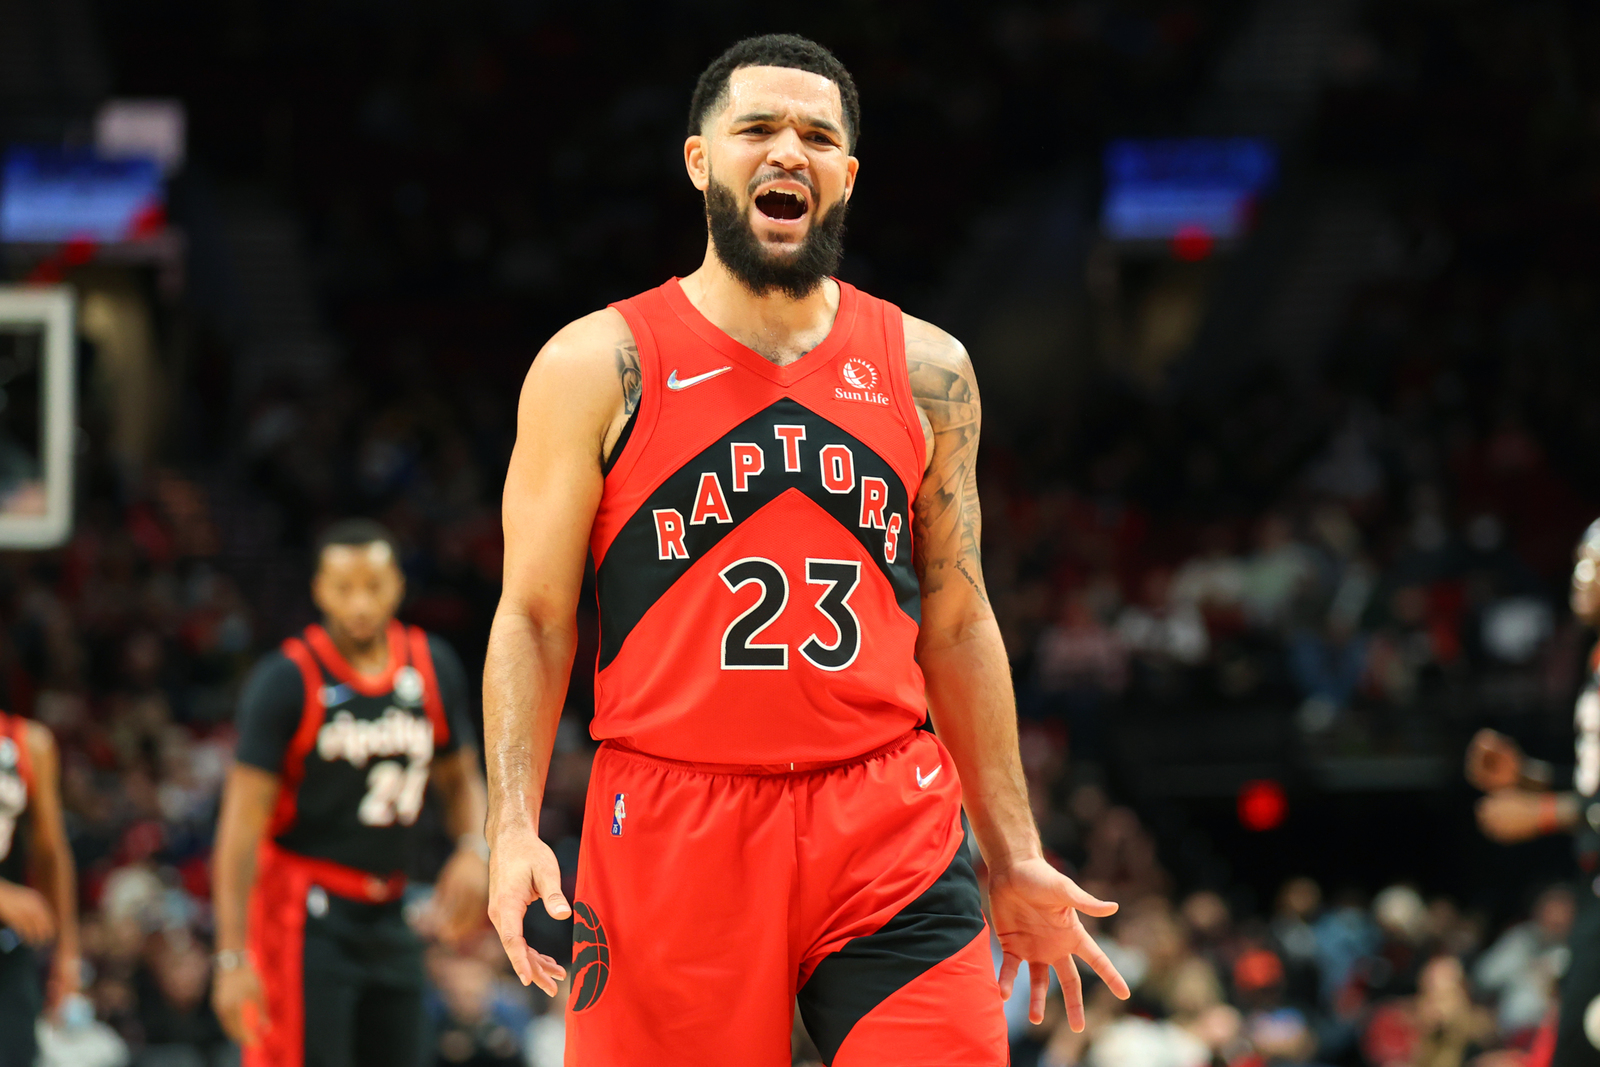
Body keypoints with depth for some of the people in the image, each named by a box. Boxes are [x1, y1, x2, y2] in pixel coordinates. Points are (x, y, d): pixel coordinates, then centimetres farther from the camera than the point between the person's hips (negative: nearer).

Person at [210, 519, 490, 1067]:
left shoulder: (433, 668, 4)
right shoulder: (286, 680, -13)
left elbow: (459, 780, 19)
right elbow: (243, 821, -15)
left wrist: (474, 850, -4)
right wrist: (232, 957, -22)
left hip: (385, 913, 6)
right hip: (305, 912, -6)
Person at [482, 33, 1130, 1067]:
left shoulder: (925, 370, 11)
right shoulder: (600, 368, 2)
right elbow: (533, 620, 2)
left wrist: (1015, 859, 14)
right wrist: (516, 831, -11)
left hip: (891, 830, 2)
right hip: (669, 827, -2)